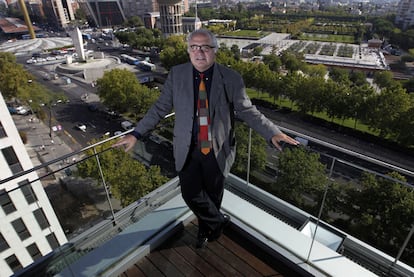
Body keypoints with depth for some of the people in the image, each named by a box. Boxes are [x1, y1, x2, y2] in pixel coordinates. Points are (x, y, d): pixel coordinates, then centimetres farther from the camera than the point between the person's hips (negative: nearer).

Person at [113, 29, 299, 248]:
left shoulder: (231, 79, -11)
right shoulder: (177, 74, -5)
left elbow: (248, 111, -5)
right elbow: (160, 108, 0)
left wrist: (273, 133, -18)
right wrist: (136, 134, -4)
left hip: (217, 150, -1)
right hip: (187, 149, 1)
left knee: (213, 195, 17)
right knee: (191, 194, 3)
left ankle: (205, 229, 49)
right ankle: (218, 221, 35)